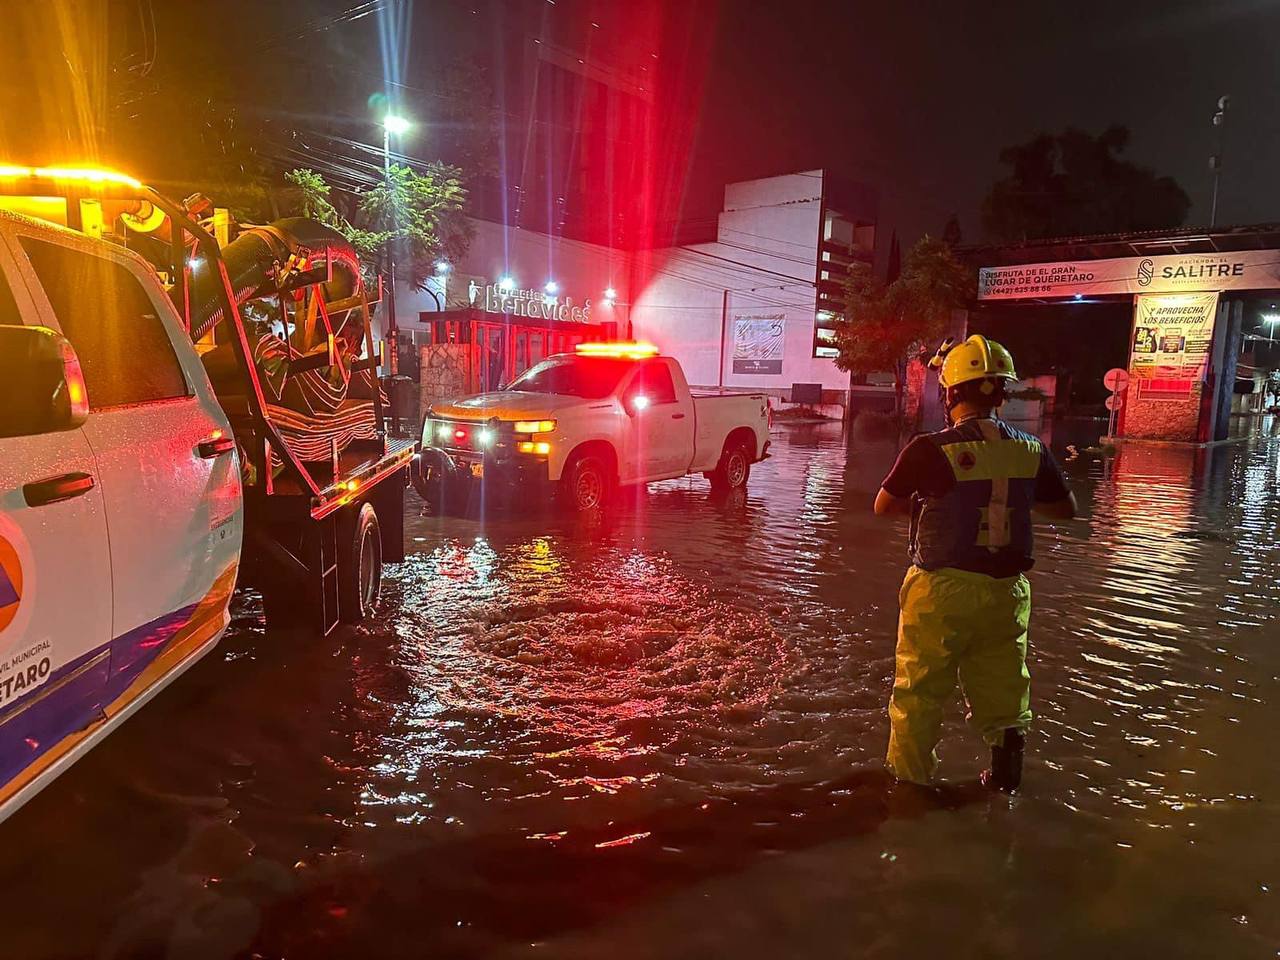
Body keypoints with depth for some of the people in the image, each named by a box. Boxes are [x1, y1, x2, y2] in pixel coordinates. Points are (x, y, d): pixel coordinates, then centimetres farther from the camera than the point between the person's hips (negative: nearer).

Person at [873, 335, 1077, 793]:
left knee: (920, 690, 12)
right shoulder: (1031, 450, -4)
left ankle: (910, 779, 23)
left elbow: (883, 506, -5)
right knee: (1001, 683, 22)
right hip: (1007, 588, 4)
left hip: (942, 588, -4)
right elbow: (1065, 509, 11)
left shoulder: (930, 450, -17)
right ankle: (1006, 765, 24)